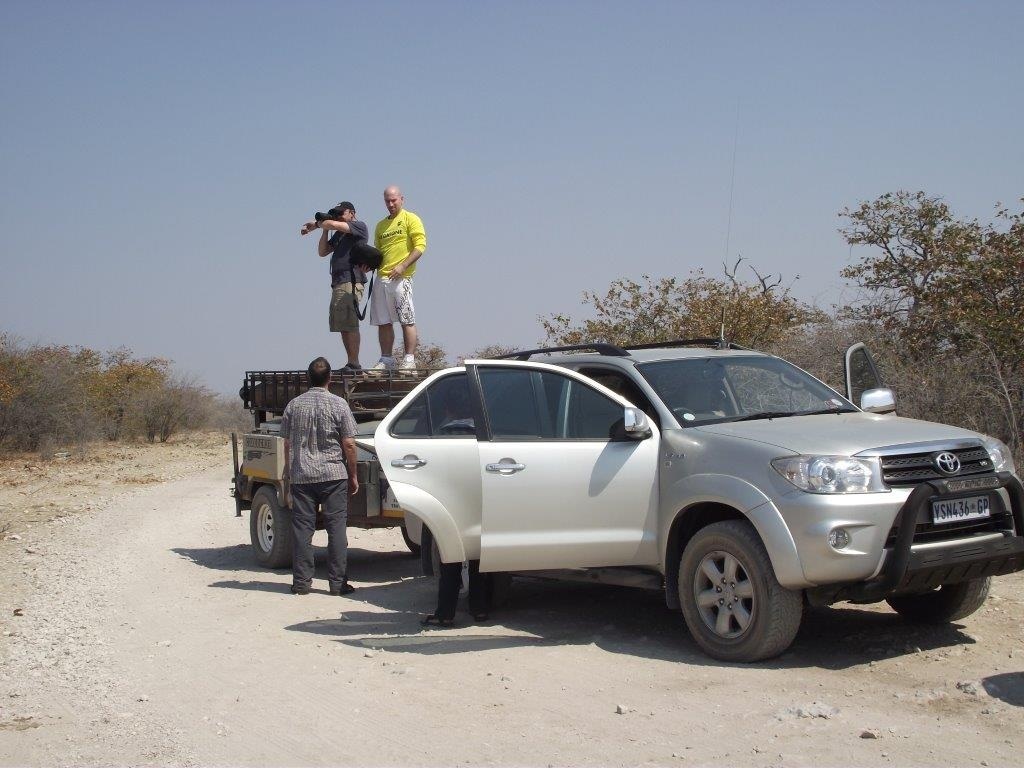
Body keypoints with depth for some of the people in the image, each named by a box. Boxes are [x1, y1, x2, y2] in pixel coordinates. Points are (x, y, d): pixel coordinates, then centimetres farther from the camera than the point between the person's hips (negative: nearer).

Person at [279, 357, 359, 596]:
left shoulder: (294, 405, 5)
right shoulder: (338, 405, -4)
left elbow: (287, 444, 9)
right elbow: (349, 444, -4)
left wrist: (289, 472, 19)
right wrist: (353, 476, 4)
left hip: (301, 476, 2)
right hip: (333, 476, -2)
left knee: (302, 528, 6)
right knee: (336, 528, 2)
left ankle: (301, 581, 7)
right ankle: (338, 582, 1)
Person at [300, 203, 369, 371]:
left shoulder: (360, 226, -1)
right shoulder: (338, 234, 26)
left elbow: (333, 224, -14)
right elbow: (322, 252, 22)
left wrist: (316, 224, 3)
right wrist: (324, 230, 12)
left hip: (351, 281, -9)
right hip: (338, 282, 9)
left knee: (349, 324, -15)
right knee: (341, 325, 6)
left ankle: (354, 363, -17)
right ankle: (351, 363, 7)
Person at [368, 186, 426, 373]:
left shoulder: (410, 219, 2)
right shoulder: (381, 225, 23)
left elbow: (420, 246, -8)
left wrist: (402, 266, -18)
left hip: (401, 278, -7)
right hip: (381, 278, 7)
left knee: (407, 321, -6)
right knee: (383, 322, 7)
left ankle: (409, 360, -5)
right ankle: (386, 360, 13)